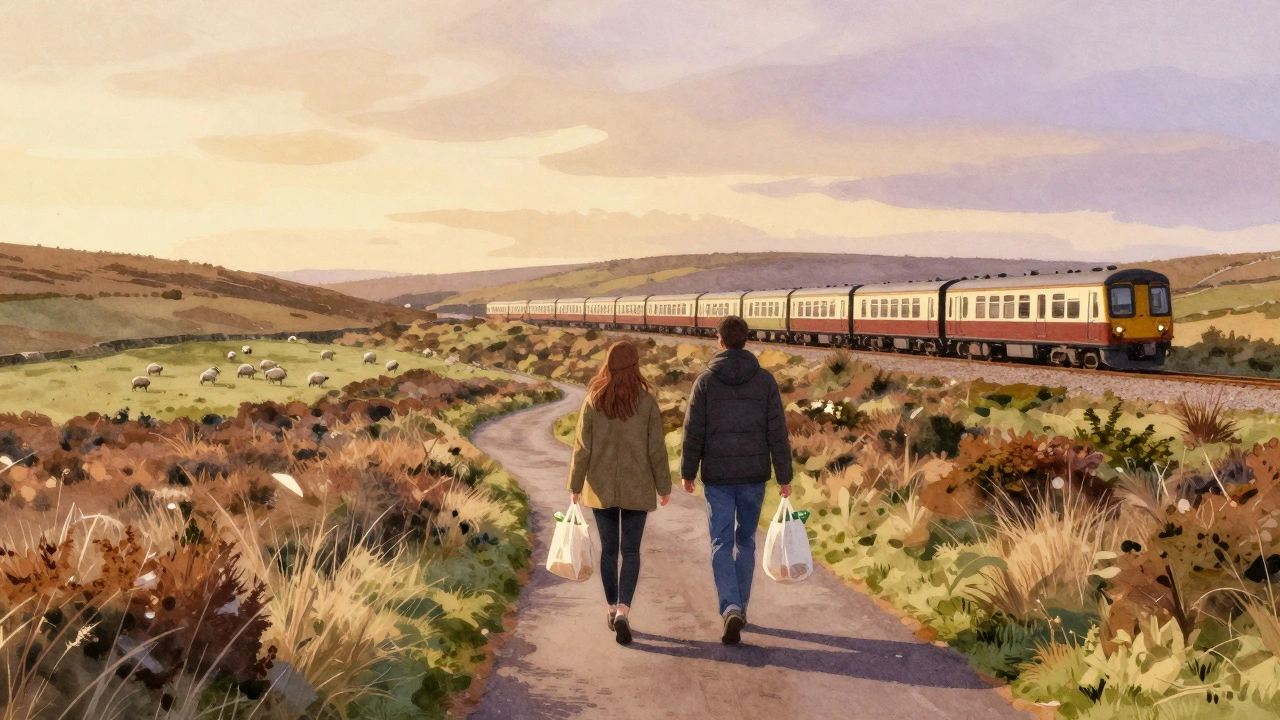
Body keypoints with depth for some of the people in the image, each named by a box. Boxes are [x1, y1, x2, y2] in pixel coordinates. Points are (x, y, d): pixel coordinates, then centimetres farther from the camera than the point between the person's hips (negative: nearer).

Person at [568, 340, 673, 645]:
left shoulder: (593, 401, -4)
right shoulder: (646, 402, -8)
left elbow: (582, 448, -1)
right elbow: (656, 449, -4)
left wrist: (575, 485, 9)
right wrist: (664, 486, 7)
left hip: (601, 489, 1)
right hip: (637, 490, -1)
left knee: (608, 549, 14)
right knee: (631, 551, 4)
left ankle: (613, 609, 22)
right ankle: (623, 610, -13)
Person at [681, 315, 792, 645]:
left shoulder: (706, 381, -5)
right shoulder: (765, 380, -1)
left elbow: (693, 432, -4)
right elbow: (777, 432, -2)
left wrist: (688, 471, 7)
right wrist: (784, 476, 3)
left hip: (717, 475, -2)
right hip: (754, 474, 2)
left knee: (721, 544, 1)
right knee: (746, 541, 17)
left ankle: (731, 610, -16)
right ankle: (740, 607, 25)